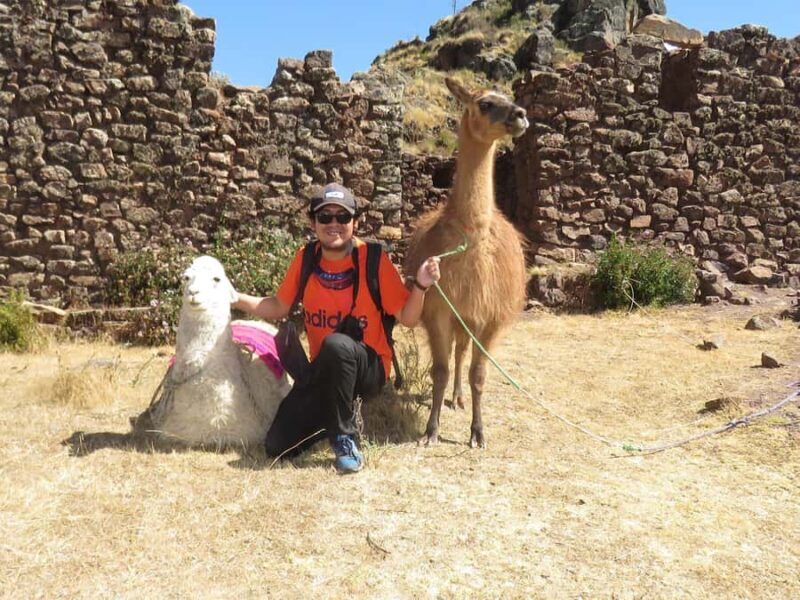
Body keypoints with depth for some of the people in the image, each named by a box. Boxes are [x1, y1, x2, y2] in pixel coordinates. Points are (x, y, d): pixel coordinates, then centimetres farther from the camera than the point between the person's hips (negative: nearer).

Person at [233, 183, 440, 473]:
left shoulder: (373, 258, -15)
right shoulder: (305, 258, -4)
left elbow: (408, 319, -11)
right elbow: (279, 308, 8)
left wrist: (420, 286, -30)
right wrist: (235, 298, -4)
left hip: (368, 367, -4)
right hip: (324, 369, 4)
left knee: (336, 344, -39)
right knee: (278, 445, -6)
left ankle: (345, 438, -19)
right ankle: (338, 411, 22)